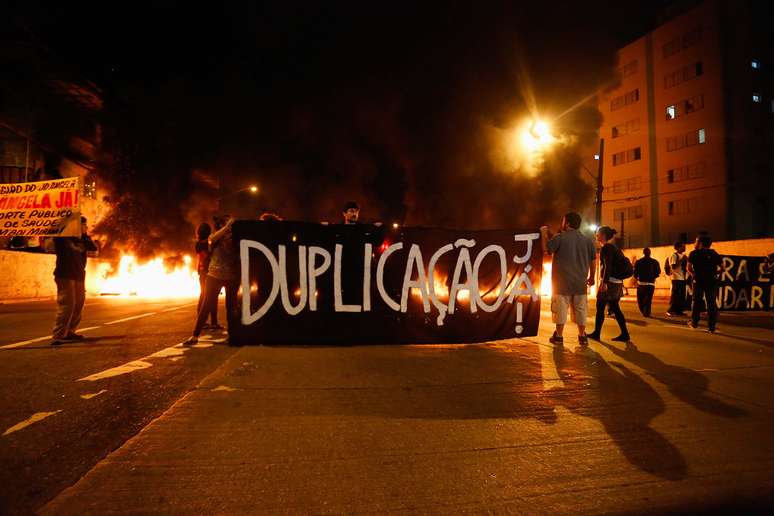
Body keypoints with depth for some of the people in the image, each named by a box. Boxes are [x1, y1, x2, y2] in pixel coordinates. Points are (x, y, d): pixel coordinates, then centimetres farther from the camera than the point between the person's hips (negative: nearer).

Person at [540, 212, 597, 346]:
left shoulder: (560, 238, -10)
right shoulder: (588, 240, 5)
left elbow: (546, 249, -6)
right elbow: (593, 261, 9)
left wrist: (544, 234, 7)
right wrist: (591, 277, 20)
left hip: (562, 281, -4)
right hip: (580, 282, 4)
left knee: (561, 308, 3)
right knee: (580, 309, 11)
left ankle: (559, 336, 9)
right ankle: (582, 336, 17)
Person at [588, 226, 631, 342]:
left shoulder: (606, 248, -10)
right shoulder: (614, 248, 18)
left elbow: (608, 266, -19)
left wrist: (604, 282, -23)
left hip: (609, 281, -9)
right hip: (617, 282, 9)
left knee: (600, 307, -1)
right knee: (615, 308, 10)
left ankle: (596, 333, 5)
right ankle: (625, 334, 8)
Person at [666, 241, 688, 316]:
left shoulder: (682, 256, 17)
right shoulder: (674, 255, -8)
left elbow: (684, 267, 19)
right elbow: (673, 267, -18)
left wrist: (685, 260, 3)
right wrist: (681, 260, -19)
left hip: (682, 278, 8)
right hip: (676, 278, -8)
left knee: (682, 295, 8)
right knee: (675, 295, -8)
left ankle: (679, 310, 15)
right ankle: (670, 311, -3)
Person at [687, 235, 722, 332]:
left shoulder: (694, 253, 0)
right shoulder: (714, 254, 8)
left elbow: (689, 267, -11)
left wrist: (693, 274, 5)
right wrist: (714, 273, 14)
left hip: (698, 280, -2)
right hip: (711, 281, 2)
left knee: (697, 301, 10)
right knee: (711, 303, 3)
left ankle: (694, 322, 14)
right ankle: (711, 326, 1)